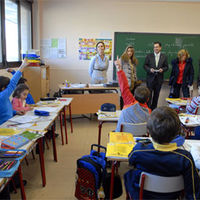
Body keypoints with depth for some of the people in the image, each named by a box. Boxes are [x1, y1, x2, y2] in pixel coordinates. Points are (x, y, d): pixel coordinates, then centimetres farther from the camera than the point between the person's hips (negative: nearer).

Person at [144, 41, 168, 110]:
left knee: (156, 94, 8)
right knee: (149, 94, -3)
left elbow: (166, 67, 7)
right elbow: (145, 65, 2)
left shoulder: (164, 57, 6)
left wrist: (162, 69, -14)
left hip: (159, 79, 2)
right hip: (150, 78, -1)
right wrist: (150, 69, -16)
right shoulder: (149, 56, 3)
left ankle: (153, 109, 18)